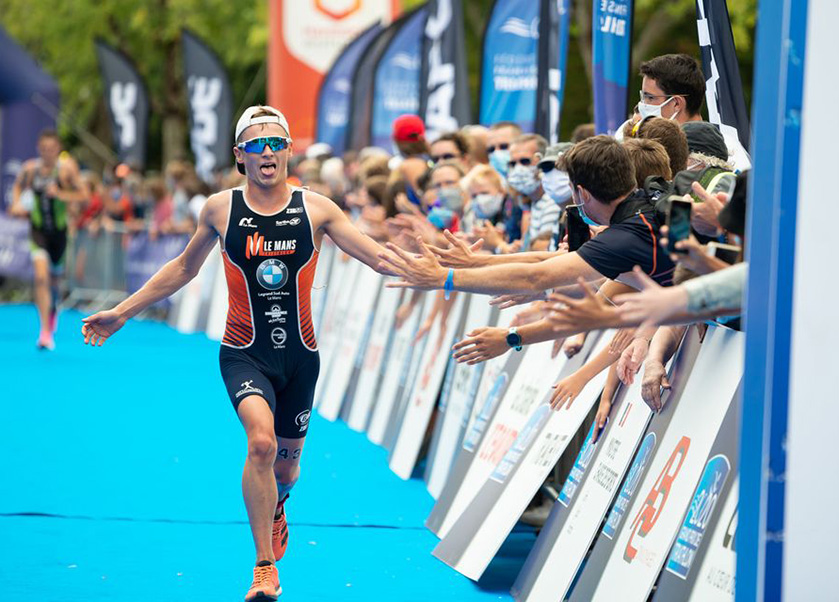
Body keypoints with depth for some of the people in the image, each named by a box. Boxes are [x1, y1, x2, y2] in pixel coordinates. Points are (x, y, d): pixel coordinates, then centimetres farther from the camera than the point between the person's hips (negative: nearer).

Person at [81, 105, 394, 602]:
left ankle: (275, 507, 55)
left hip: (299, 355, 2)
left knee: (285, 464, 16)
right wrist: (120, 314, 13)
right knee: (261, 442, -27)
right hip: (244, 353, -2)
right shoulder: (221, 210, -2)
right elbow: (184, 268, 12)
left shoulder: (316, 209, -4)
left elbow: (380, 257, -5)